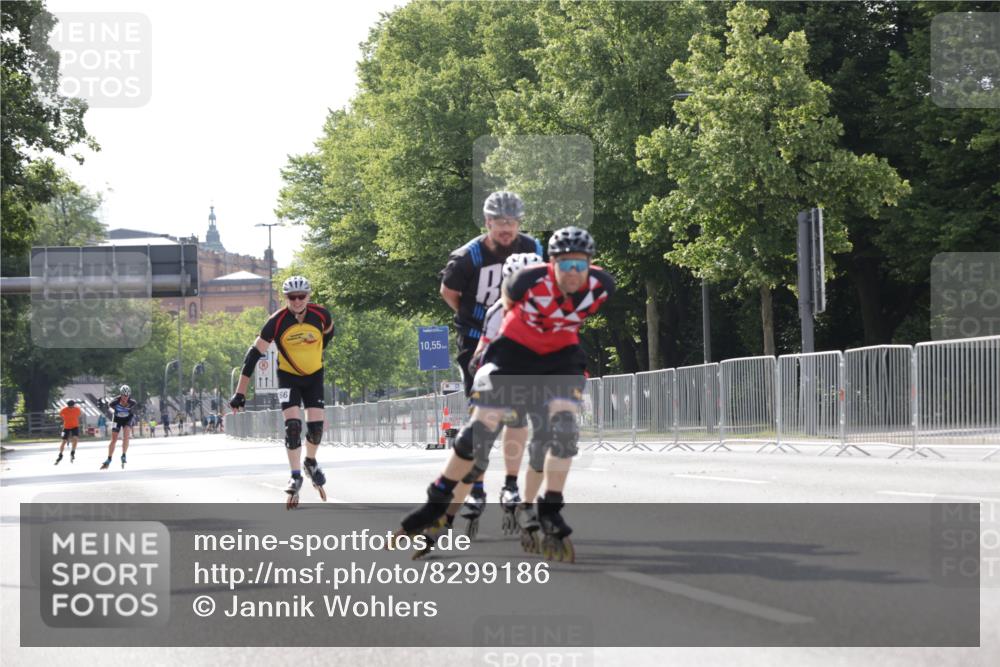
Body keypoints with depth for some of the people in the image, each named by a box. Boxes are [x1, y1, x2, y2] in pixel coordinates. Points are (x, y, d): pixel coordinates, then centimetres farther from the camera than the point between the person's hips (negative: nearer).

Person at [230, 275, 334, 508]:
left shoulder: (321, 315, -18)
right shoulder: (277, 322, -24)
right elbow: (255, 353, -20)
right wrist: (240, 392, -23)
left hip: (314, 376, 2)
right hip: (288, 377, -2)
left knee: (316, 425, -7)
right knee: (292, 425, -16)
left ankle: (310, 462, 22)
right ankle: (295, 476, -8)